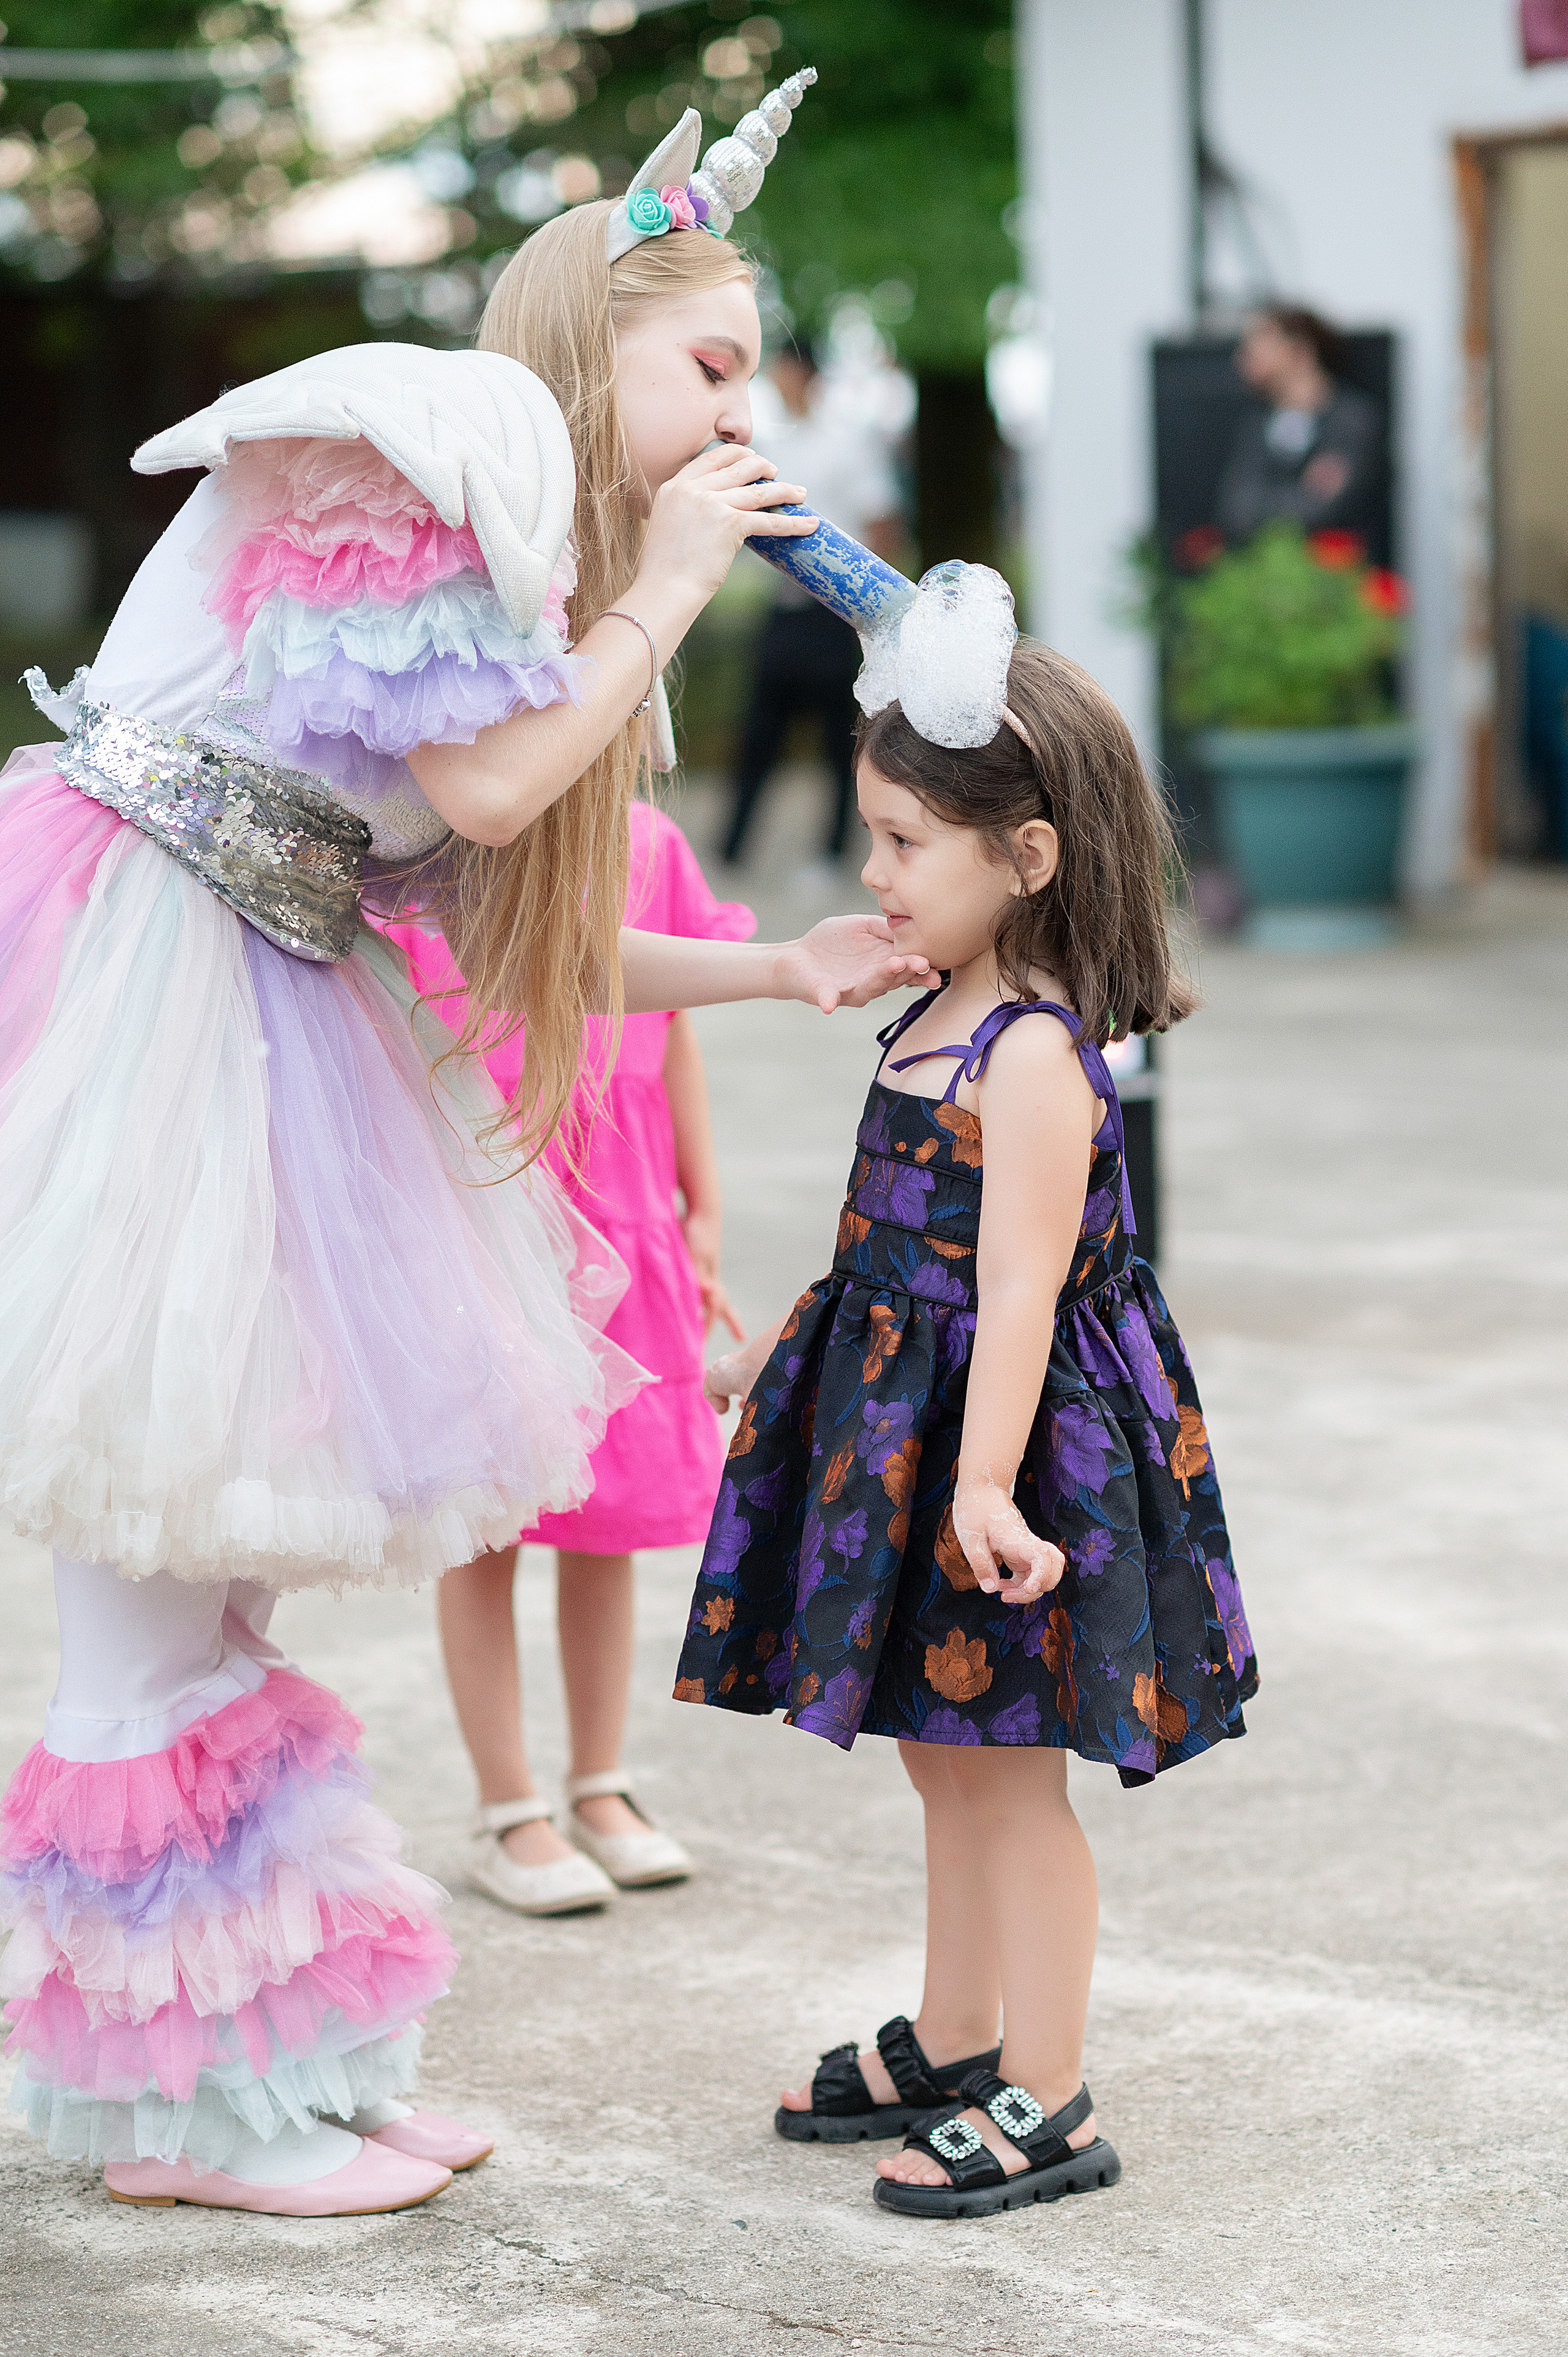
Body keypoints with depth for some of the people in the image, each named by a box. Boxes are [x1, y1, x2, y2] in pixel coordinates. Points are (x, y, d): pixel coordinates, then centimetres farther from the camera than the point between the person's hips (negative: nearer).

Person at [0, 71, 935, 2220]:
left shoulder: (528, 534, 17)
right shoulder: (441, 433, -12)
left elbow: (532, 937, 16)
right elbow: (482, 784, -20)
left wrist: (780, 968, 7)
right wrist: (664, 590, -8)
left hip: (250, 998, 10)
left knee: (219, 1560, 13)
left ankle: (271, 2058, 20)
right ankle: (176, 2101, 3)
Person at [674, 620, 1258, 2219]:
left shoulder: (1035, 1055, -21)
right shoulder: (946, 1020, 8)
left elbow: (1018, 1289, -27)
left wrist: (984, 1486, -32)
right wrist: (783, 1346, 30)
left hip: (997, 1432, -10)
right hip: (899, 1423, 10)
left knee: (1007, 1768, -1)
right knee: (948, 1758, 19)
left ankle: (1044, 2103, 8)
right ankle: (950, 2047, 33)